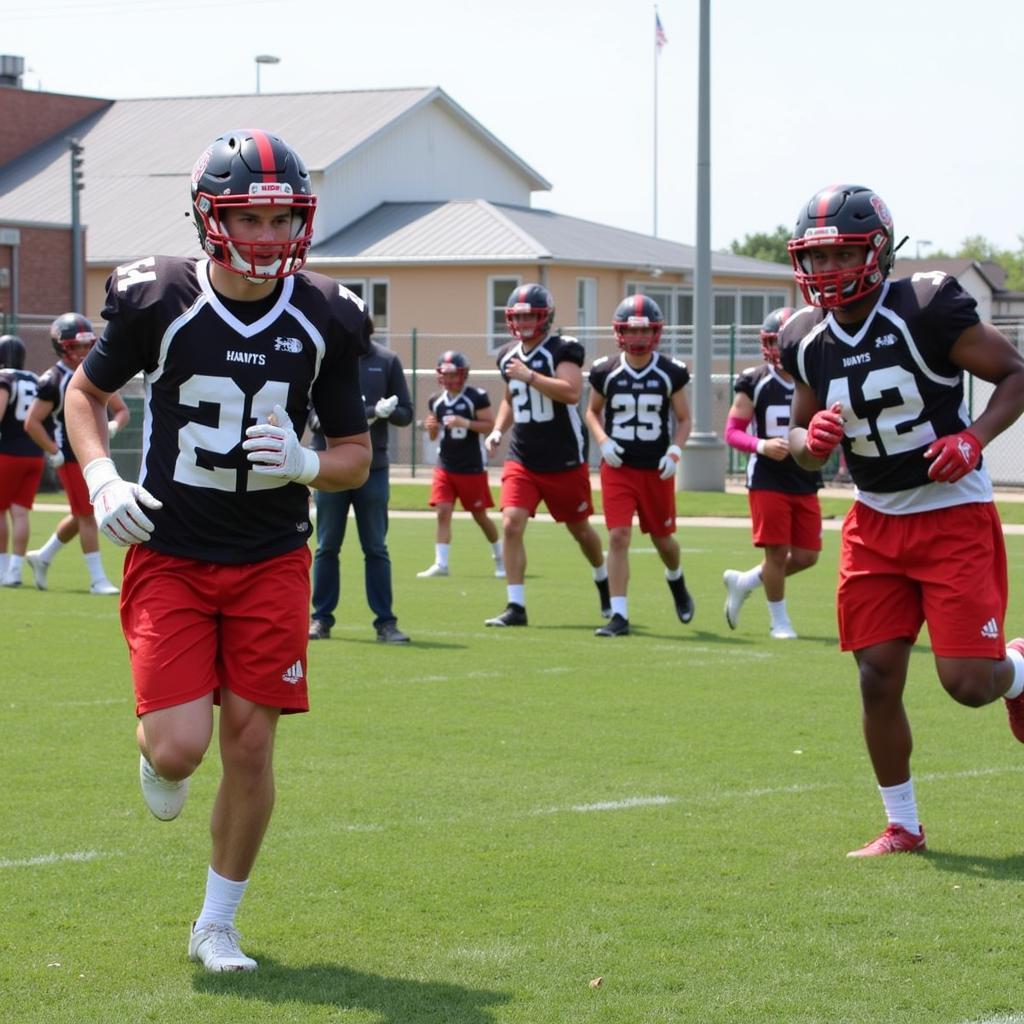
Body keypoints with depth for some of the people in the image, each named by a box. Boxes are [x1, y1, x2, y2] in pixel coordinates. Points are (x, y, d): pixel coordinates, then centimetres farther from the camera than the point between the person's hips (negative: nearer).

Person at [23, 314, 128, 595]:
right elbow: (32, 423, -12)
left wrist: (113, 425, -7)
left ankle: (42, 557, 35)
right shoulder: (53, 381, -12)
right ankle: (98, 580, -1)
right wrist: (55, 453, -15)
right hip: (71, 458, -7)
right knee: (88, 516, -6)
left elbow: (121, 410, 15)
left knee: (81, 517, 16)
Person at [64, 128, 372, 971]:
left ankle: (218, 924, 19)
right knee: (179, 747, -13)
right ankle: (159, 758, 27)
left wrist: (305, 464, -17)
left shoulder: (324, 319, -3)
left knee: (249, 742, 0)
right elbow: (86, 392, 9)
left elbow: (357, 455, 5)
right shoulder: (159, 300, -9)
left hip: (272, 559, 2)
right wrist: (101, 477, -8)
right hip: (170, 553, -2)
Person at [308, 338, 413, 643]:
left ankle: (385, 621, 6)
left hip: (373, 468, 0)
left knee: (376, 549, 3)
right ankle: (321, 618, 14)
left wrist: (385, 411, -13)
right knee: (327, 547, 7)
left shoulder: (386, 361, 6)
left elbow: (406, 413, 8)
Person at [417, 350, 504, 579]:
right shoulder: (436, 401, 6)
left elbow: (490, 426, -12)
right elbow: (434, 436, 14)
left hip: (471, 467, -4)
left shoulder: (477, 397, -10)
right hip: (445, 467, 4)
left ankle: (500, 558, 27)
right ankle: (440, 564, -9)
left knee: (479, 515, 7)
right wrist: (431, 427, -9)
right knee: (443, 512, -8)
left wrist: (466, 423, -24)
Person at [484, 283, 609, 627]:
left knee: (579, 528, 13)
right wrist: (497, 430, 9)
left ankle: (604, 582, 42)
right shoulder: (509, 356, 8)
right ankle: (516, 607, -10)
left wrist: (529, 375, -31)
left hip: (565, 459, -4)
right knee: (511, 524, -14)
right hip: (522, 459, 4)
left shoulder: (563, 350, -12)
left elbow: (572, 393, -28)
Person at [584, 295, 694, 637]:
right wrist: (603, 441, -6)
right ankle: (619, 615, -7)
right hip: (618, 467, 0)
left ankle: (675, 579, 47)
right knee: (618, 536, -11)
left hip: (656, 469, 1)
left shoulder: (670, 373, -3)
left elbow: (684, 420, 6)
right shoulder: (606, 372, -2)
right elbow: (592, 412, 12)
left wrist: (675, 451, -11)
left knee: (662, 537, 13)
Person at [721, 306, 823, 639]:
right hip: (767, 480, -4)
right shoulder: (755, 382, -4)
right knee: (777, 551, -3)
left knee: (806, 555, 5)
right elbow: (732, 432, -3)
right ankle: (779, 621, 15)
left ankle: (742, 582, 26)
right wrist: (761, 445, -21)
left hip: (806, 482, 4)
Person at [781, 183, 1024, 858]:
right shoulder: (808, 340, 1)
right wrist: (812, 441, -11)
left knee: (967, 681, -10)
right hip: (876, 522, 5)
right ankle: (903, 827, 16)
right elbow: (803, 437, 13)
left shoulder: (927, 309, -16)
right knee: (878, 677, 0)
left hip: (955, 515, -5)